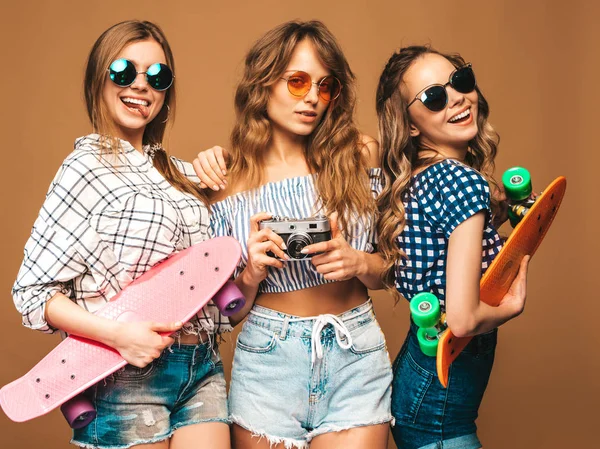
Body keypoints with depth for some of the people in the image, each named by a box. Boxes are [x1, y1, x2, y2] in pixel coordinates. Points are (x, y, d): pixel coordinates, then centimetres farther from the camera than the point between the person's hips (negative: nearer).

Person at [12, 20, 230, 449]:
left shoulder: (182, 173, 12)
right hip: (128, 379, -6)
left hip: (202, 369, 6)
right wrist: (116, 334, -22)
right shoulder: (88, 168, -7)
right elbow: (33, 291, -10)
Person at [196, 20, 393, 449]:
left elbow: (392, 264, 7)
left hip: (356, 354, 0)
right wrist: (252, 273, -16)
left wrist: (360, 263, -13)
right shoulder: (228, 180, 0)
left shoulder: (359, 155, 0)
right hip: (268, 360, 0)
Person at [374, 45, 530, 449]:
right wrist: (514, 304, -8)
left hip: (414, 372, 9)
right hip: (439, 398, -9)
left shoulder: (418, 179, 2)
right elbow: (461, 320, -27)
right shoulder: (466, 182, -22)